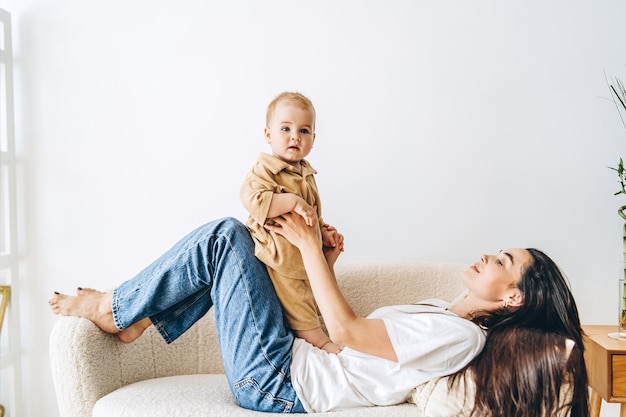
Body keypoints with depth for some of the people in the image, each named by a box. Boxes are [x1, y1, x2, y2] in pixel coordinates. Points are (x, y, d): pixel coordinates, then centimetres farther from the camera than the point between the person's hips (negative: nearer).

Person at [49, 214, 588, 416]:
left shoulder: (458, 334, -17)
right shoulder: (443, 313, 12)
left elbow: (346, 330, -19)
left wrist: (309, 245, -14)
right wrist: (327, 264, 6)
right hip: (295, 362, 9)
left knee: (226, 237, -12)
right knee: (232, 238, 11)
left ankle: (116, 310, 6)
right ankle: (137, 320, 16)